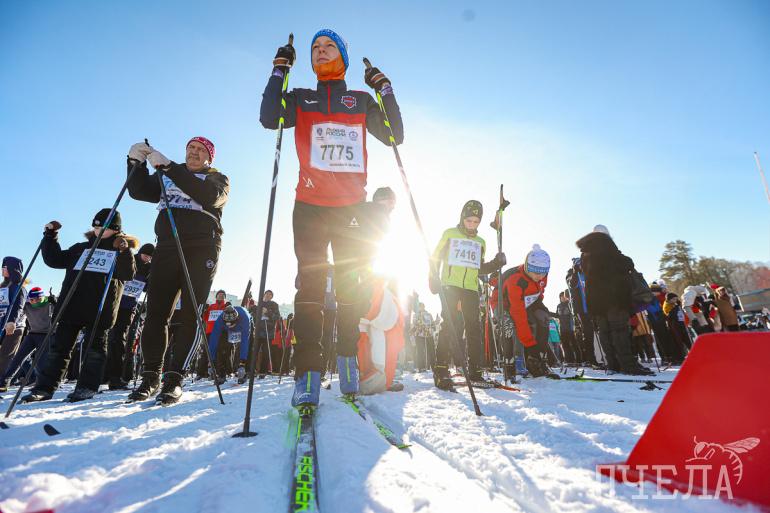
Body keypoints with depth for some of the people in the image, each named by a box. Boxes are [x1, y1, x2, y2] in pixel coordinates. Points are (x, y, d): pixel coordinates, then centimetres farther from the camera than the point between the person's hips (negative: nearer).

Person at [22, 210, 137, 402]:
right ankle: (44, 388, 14)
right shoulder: (81, 248, 21)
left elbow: (127, 274, -7)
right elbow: (54, 260, 23)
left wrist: (124, 251, -21)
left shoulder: (122, 250, 8)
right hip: (72, 305, 5)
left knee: (95, 346, 1)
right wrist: (50, 236, 16)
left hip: (101, 309, -4)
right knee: (59, 345, 6)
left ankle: (86, 387, 8)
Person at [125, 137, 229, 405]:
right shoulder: (166, 176, 26)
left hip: (202, 249, -3)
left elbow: (208, 196, -11)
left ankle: (174, 378, -2)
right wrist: (136, 162, -1)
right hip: (167, 247, 3)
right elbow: (139, 191, 14)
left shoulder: (218, 179, 13)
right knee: (156, 311, -2)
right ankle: (151, 376, 7)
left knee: (189, 315, -7)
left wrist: (168, 166, -15)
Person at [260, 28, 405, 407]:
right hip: (310, 206, 0)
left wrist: (384, 89, 6)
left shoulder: (362, 101, 19)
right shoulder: (301, 99, 18)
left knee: (351, 286, 0)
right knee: (310, 285, -8)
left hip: (352, 206, 1)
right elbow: (269, 119, -1)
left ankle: (347, 358, 13)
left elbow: (394, 136, 9)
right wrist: (280, 69, 1)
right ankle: (307, 375, -7)